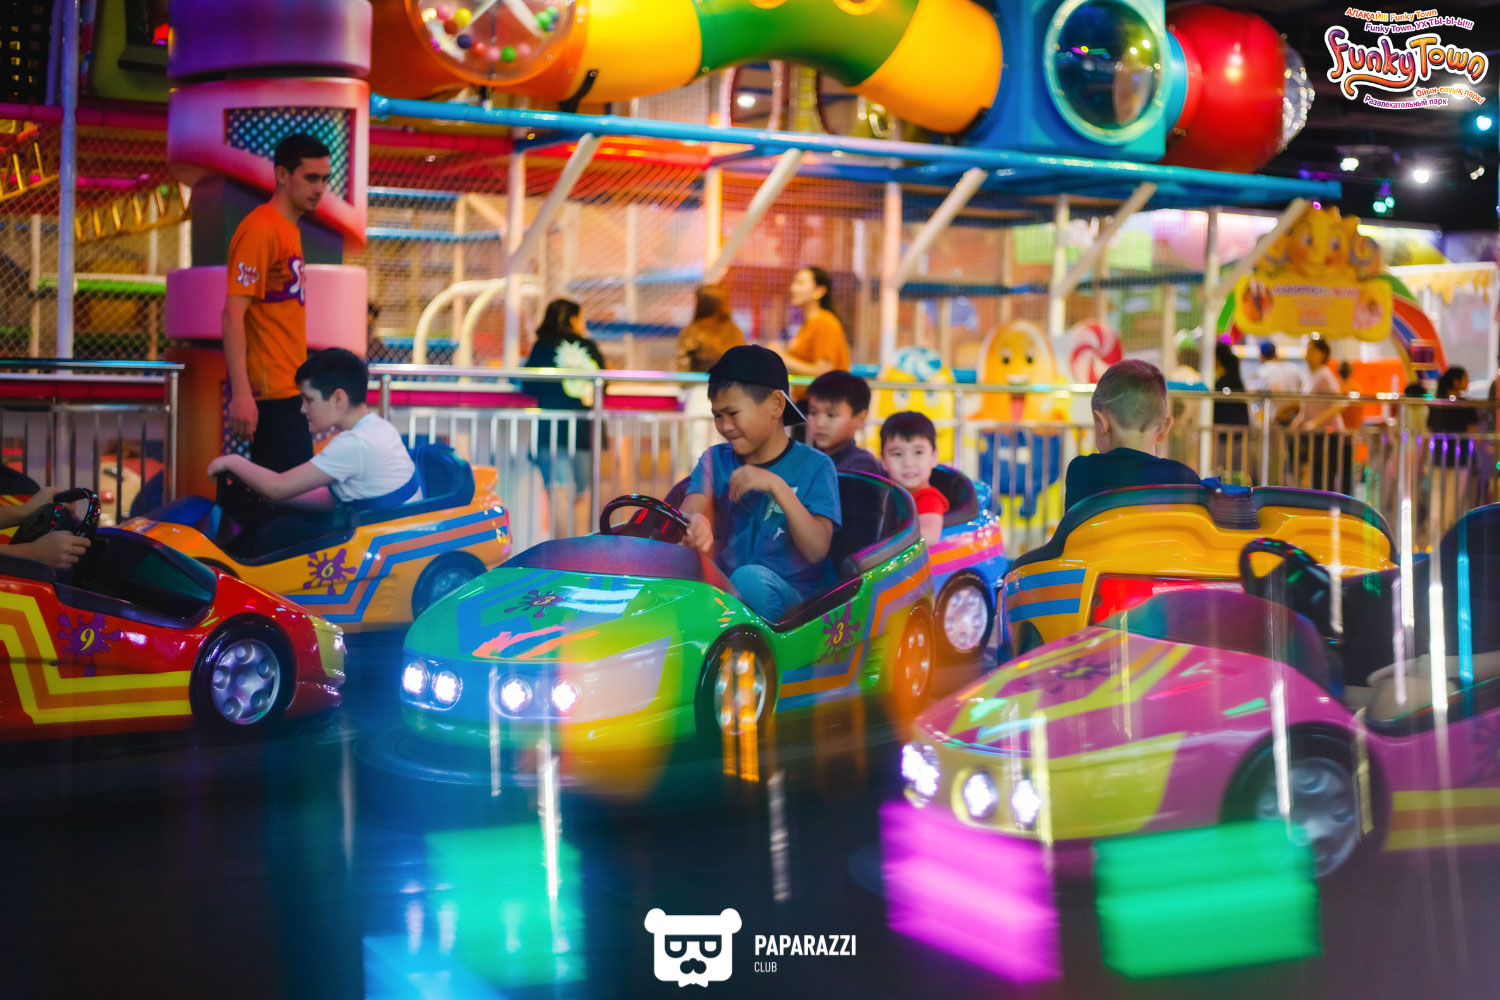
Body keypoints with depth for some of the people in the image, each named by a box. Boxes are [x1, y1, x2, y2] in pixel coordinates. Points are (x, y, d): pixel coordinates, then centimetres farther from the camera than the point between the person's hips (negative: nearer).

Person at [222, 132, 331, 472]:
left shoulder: (288, 229, 17)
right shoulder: (259, 230, -12)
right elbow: (233, 314, -19)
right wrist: (241, 393, -26)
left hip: (288, 390, 9)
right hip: (271, 393, -9)